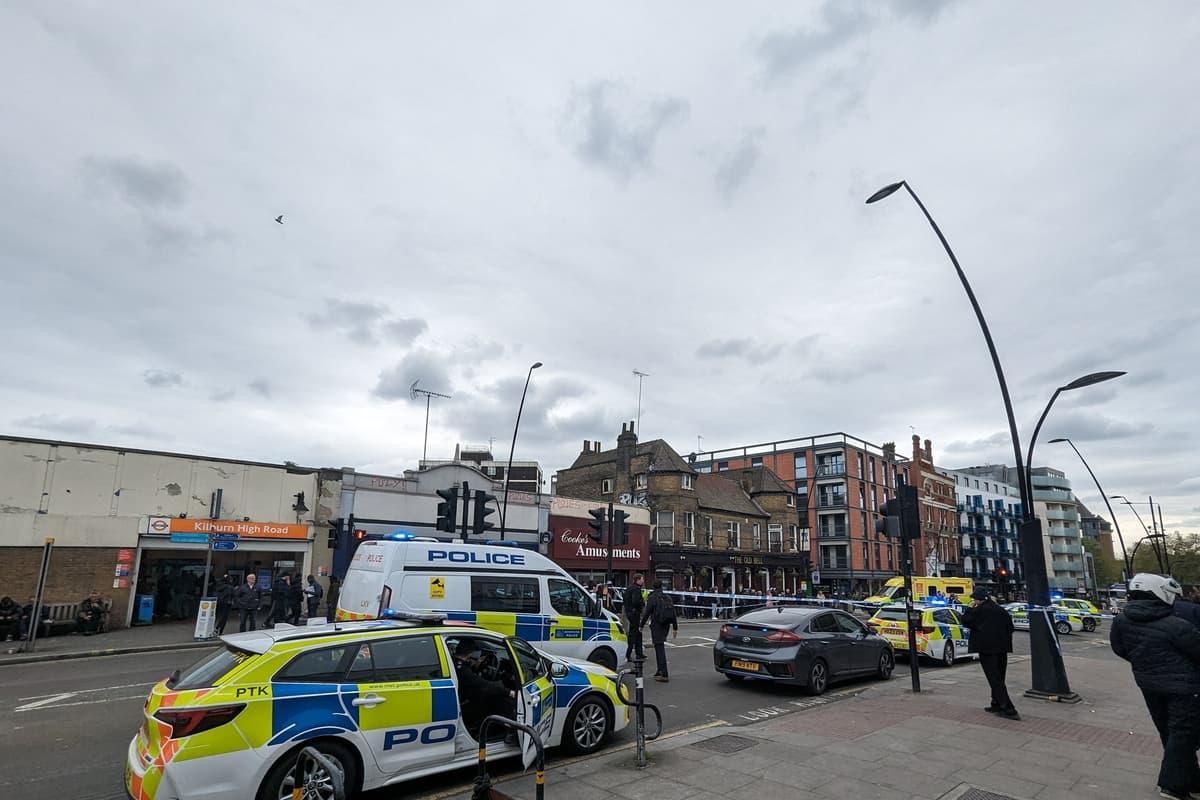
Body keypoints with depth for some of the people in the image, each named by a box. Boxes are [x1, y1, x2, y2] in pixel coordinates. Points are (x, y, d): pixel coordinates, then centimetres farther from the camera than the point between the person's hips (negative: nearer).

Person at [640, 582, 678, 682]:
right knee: (660, 647, 20)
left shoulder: (652, 598, -7)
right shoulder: (668, 598, 13)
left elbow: (647, 613, -11)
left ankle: (664, 674, -12)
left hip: (657, 625, -7)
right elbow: (673, 614, 12)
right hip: (666, 625, 7)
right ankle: (660, 671, 24)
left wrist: (641, 625, -3)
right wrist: (675, 628, 16)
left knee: (659, 647, -7)